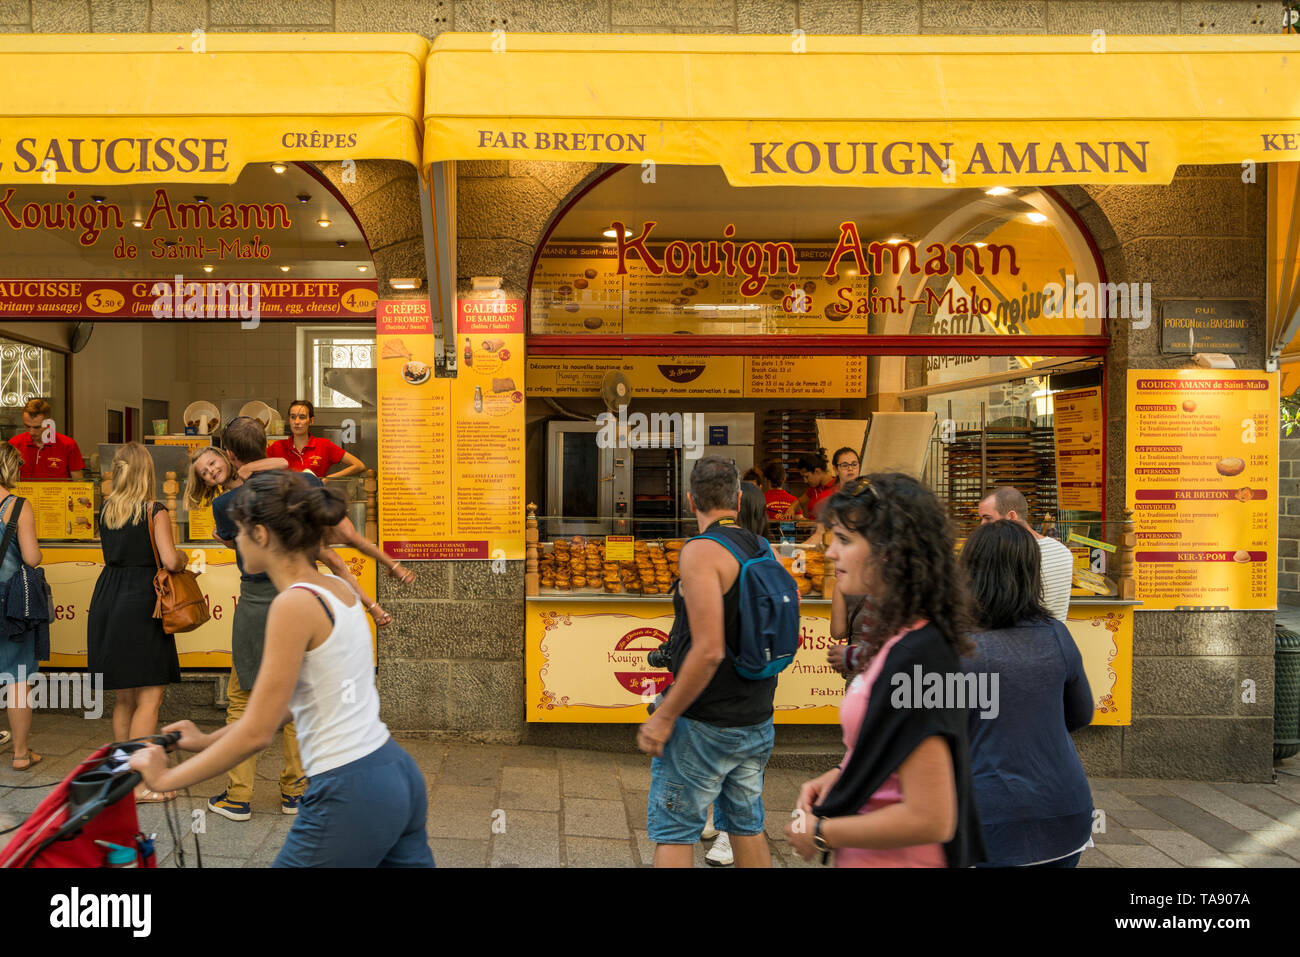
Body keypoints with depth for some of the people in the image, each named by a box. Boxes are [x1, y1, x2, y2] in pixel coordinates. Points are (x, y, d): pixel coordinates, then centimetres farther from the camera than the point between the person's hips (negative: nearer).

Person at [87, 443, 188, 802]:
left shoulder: (105, 511, 9)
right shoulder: (154, 511, -10)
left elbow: (114, 552, 15)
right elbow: (170, 560, -18)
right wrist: (183, 556, 3)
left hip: (107, 602, 7)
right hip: (141, 601, -7)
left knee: (123, 697, 16)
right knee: (150, 695, -2)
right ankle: (138, 784, -3)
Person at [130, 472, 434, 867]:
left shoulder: (295, 604, -16)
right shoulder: (336, 589, 9)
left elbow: (256, 733, -16)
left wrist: (167, 778, -4)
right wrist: (209, 739, 23)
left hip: (349, 797, -8)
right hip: (397, 775, 8)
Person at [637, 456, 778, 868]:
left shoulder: (701, 552, -17)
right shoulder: (764, 552, 6)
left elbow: (709, 651, -24)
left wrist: (664, 716, -17)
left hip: (705, 725, -7)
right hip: (757, 721, 8)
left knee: (672, 832, 3)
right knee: (747, 826, 19)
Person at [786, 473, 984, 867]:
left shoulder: (915, 656, -25)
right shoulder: (898, 637, 2)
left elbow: (929, 818, -26)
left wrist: (820, 833, -16)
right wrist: (839, 775, 3)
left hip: (894, 859, -8)